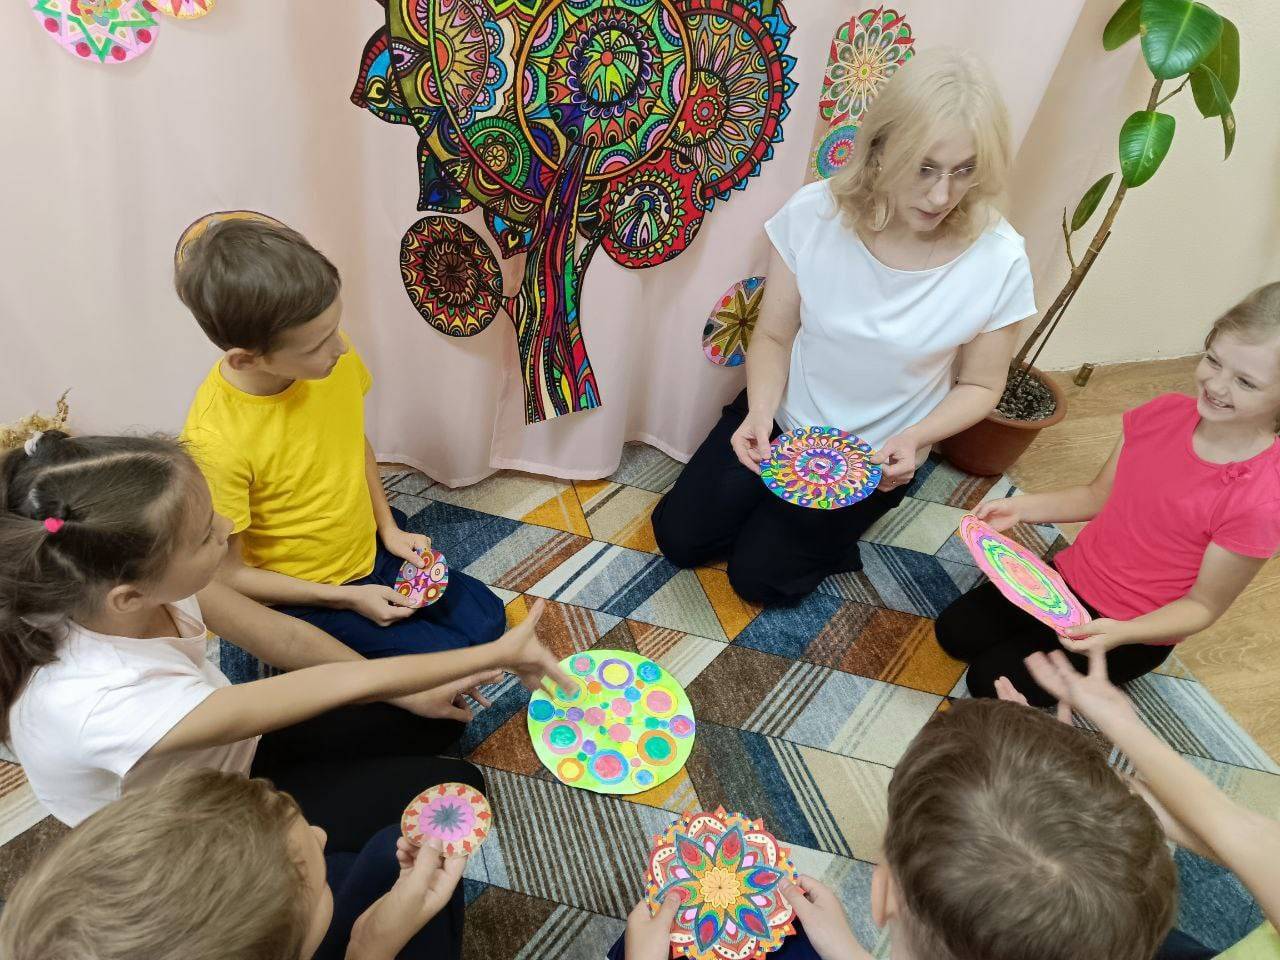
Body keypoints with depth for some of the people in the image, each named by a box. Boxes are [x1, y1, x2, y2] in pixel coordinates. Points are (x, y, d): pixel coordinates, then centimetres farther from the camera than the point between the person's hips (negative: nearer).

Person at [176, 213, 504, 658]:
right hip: (304, 599, -6)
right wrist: (348, 598, -18)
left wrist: (390, 528, 1)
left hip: (372, 550, 6)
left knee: (487, 617, 11)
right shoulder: (214, 440, -33)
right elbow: (229, 574, -20)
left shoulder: (333, 355, -17)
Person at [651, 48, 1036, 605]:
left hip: (876, 454, -2)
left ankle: (836, 532, 26)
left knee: (759, 574, -3)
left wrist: (913, 438, -25)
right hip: (784, 419, 2)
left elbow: (978, 386, -7)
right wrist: (762, 410, -27)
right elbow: (774, 336, -8)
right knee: (677, 535, 5)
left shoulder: (998, 261, -22)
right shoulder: (814, 213, -20)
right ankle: (786, 507, 29)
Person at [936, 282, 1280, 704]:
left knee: (991, 682, -8)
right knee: (953, 632, 2)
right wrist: (1020, 507, -12)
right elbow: (1098, 496, 2)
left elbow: (1203, 604, -16)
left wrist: (1120, 634, -33)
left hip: (1134, 628, -5)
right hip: (1072, 575, 5)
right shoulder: (1165, 412, -11)